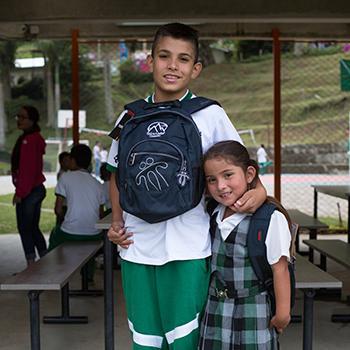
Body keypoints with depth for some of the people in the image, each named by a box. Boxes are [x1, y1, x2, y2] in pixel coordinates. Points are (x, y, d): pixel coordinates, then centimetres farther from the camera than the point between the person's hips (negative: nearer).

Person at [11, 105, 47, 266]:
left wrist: (20, 193, -19)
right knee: (33, 228, 15)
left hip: (28, 191, -10)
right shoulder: (34, 138, 14)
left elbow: (28, 169, -22)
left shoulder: (29, 140, -18)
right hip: (37, 189, 10)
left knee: (24, 229, -1)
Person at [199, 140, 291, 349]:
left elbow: (280, 269, -12)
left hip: (253, 313, -5)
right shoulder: (214, 216, 3)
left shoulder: (270, 219, -17)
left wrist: (283, 312, -7)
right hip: (215, 310, 5)